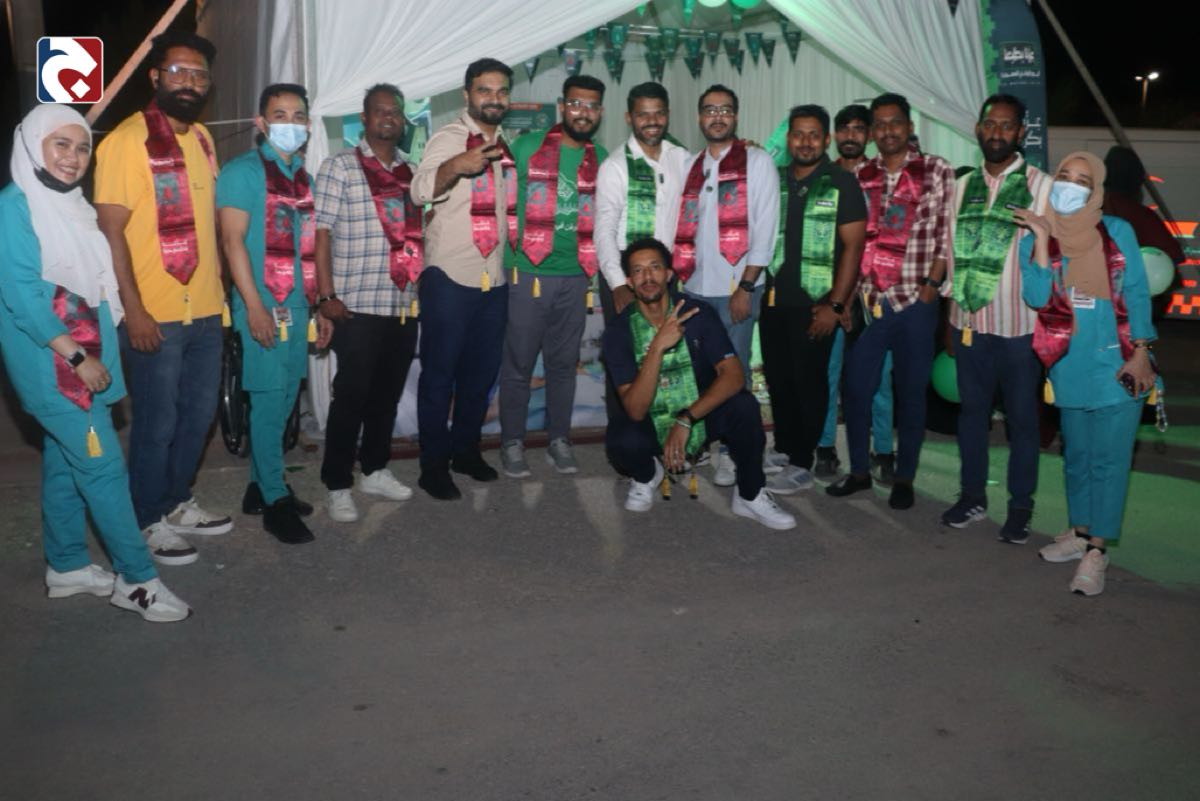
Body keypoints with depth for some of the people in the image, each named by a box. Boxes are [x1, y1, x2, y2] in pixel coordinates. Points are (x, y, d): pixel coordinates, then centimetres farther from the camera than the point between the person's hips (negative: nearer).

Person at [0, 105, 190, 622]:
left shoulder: (70, 205, 12)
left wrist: (94, 355, 11)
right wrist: (78, 357, -19)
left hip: (83, 357, 8)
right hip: (51, 363, -8)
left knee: (65, 462, 15)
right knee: (103, 466, -8)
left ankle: (66, 567, 27)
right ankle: (137, 578, -1)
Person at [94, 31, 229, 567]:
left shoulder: (202, 138, 10)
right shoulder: (126, 141, -12)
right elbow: (110, 232, -15)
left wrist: (218, 283, 12)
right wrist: (134, 311, -19)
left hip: (206, 309, 7)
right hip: (156, 316, -7)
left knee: (199, 414, 17)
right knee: (158, 424, 4)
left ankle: (177, 502, 35)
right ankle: (148, 523, 21)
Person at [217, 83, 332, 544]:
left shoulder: (303, 175, 17)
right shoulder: (243, 171, -4)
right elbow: (233, 240, -12)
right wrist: (254, 306, -18)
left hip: (298, 306, 7)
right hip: (264, 307, -7)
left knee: (283, 399, 10)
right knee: (269, 399, -6)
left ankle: (261, 482, 23)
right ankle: (275, 501, 1)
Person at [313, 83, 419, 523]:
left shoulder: (412, 172, 14)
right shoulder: (340, 167, -2)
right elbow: (321, 233, -7)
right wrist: (326, 295, -13)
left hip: (405, 304, 5)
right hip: (357, 306, -5)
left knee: (388, 393, 13)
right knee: (351, 396, -1)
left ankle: (375, 470, 28)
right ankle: (338, 486, 10)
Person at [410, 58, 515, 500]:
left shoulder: (507, 145, 14)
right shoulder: (448, 138, -8)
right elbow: (421, 190, -27)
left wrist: (515, 251, 16)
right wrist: (456, 166, -45)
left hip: (495, 278, 7)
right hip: (450, 276, -6)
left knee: (482, 371, 14)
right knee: (440, 372, 1)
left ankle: (466, 449, 29)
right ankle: (433, 464, 11)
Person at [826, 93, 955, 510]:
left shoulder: (936, 171, 1)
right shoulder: (859, 176, 10)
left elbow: (945, 235, -2)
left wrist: (931, 286, -9)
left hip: (915, 303, -3)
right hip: (866, 301, 3)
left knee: (911, 393, 5)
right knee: (856, 388, 6)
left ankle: (904, 479, 18)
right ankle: (859, 471, 22)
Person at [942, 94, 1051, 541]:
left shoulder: (1040, 187, -4)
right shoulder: (963, 186, 9)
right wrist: (949, 319, 11)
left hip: (1020, 325, -4)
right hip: (969, 323, 4)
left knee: (1022, 417, 6)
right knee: (972, 410, 13)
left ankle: (1020, 505, 20)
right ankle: (973, 495, 27)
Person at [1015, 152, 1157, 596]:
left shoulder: (1118, 232, -2)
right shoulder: (1035, 239, 1)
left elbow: (1138, 294, 0)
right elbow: (1035, 297, -12)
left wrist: (1140, 353, -6)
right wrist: (1042, 240, -16)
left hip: (1117, 363, -2)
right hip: (1070, 367, 2)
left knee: (1109, 457, -2)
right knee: (1076, 455, 13)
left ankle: (1097, 549, 4)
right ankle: (1081, 531, 28)